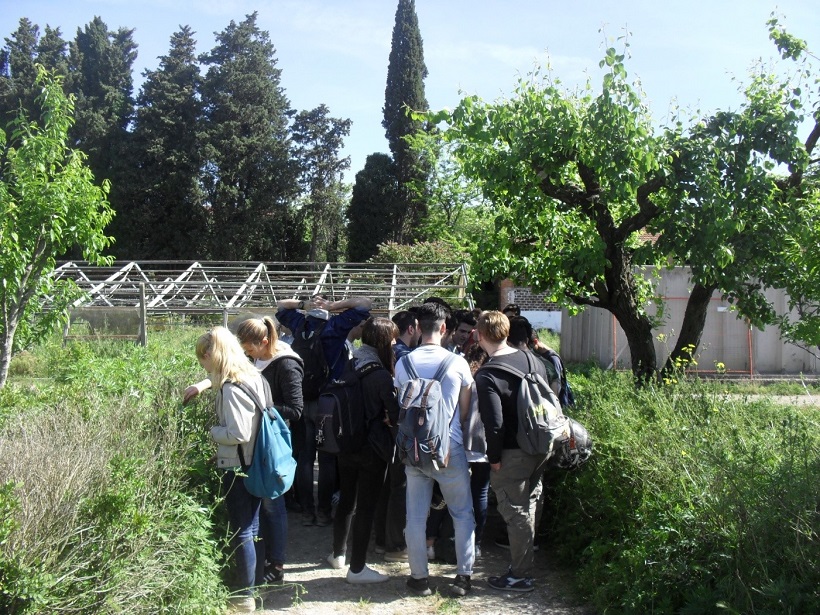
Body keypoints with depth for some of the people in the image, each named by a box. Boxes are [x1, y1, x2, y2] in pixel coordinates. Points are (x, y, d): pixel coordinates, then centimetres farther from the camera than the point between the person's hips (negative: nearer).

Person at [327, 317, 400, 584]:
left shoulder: (350, 366, 2)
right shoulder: (380, 374, -19)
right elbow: (396, 414, -18)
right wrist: (386, 419, 3)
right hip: (372, 448, -7)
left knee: (346, 500, 21)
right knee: (365, 506, 2)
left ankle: (338, 554, 36)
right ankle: (357, 568, 10)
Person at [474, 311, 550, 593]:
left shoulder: (486, 376, -19)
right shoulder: (532, 360, 2)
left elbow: (494, 424, -24)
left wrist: (494, 458, -10)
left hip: (513, 453, -8)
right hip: (540, 448, 8)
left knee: (516, 512, 4)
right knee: (529, 506, 20)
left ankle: (519, 576, 15)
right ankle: (524, 565, 35)